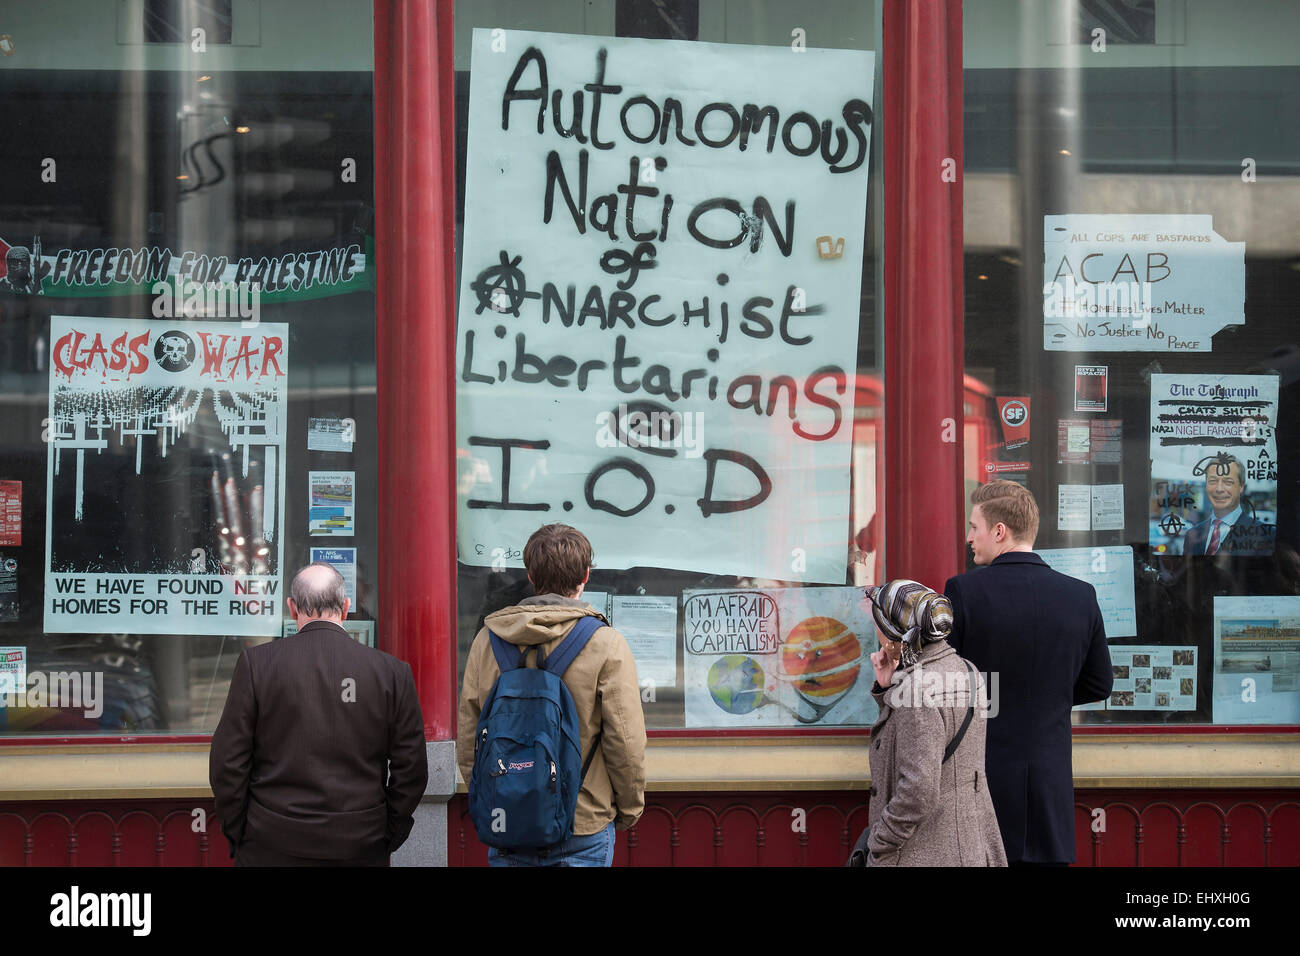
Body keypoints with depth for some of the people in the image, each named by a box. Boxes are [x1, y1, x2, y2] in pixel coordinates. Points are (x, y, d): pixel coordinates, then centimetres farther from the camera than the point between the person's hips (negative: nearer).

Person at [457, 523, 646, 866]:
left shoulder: (487, 639, 0)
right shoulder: (606, 644, -10)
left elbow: (467, 739, 4)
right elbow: (626, 740, -9)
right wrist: (629, 808, 6)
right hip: (583, 830, -3)